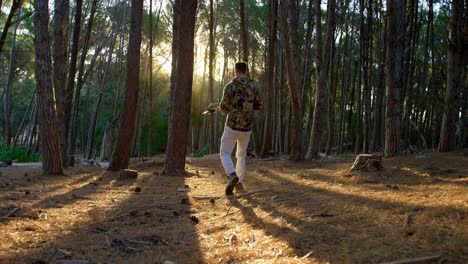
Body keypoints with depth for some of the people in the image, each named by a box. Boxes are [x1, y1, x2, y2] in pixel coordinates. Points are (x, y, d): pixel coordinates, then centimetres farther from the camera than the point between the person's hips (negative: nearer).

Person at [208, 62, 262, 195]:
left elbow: (224, 109, -7)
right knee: (241, 155, 20)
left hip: (232, 127, -4)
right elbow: (259, 106, 5)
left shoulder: (230, 86, -9)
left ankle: (232, 176, -22)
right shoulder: (253, 86, 1)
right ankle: (239, 184, 19)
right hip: (246, 128, 4)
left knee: (225, 154, 6)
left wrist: (214, 107, 16)